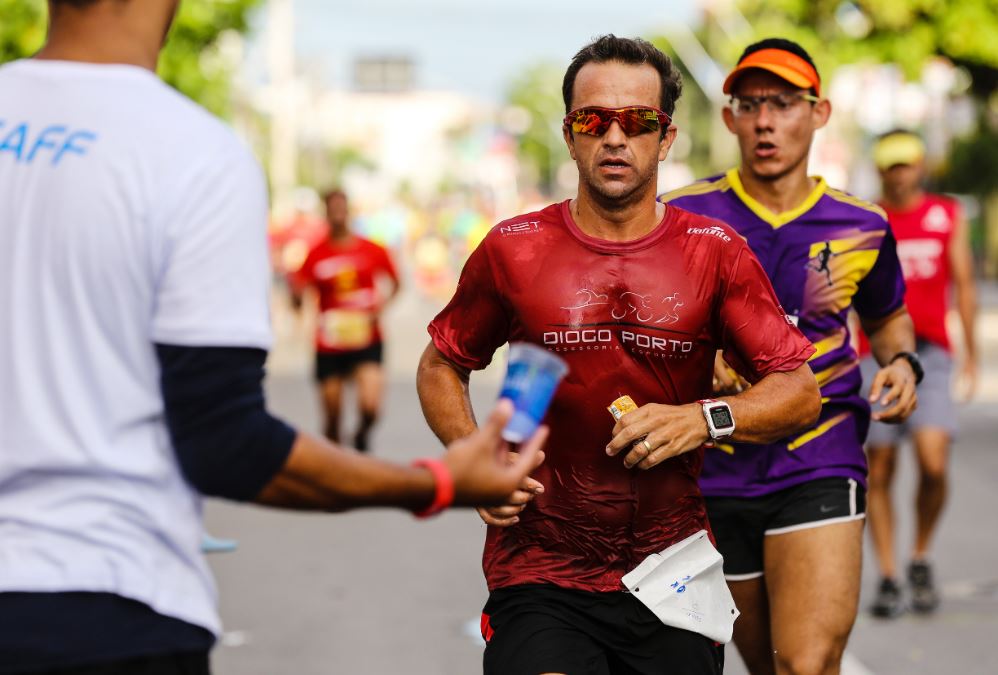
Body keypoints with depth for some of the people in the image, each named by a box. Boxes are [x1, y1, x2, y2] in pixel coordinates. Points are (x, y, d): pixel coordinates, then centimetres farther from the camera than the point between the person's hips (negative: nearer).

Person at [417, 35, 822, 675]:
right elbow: (440, 367, 16)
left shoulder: (716, 253, 2)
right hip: (539, 572, -2)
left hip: (671, 574, 2)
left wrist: (705, 419, -17)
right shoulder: (514, 250, 3)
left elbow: (801, 393, 2)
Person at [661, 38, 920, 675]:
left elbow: (887, 316, 22)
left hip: (821, 463, -1)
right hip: (715, 473, 1)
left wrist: (902, 362, 1)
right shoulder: (685, 216, -2)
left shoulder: (862, 227, 3)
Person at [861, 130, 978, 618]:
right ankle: (887, 577, 9)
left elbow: (963, 285, 10)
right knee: (879, 472, 0)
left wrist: (971, 354, 5)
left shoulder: (948, 215, 11)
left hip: (930, 356, 0)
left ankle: (920, 559, 8)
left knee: (933, 464, -15)